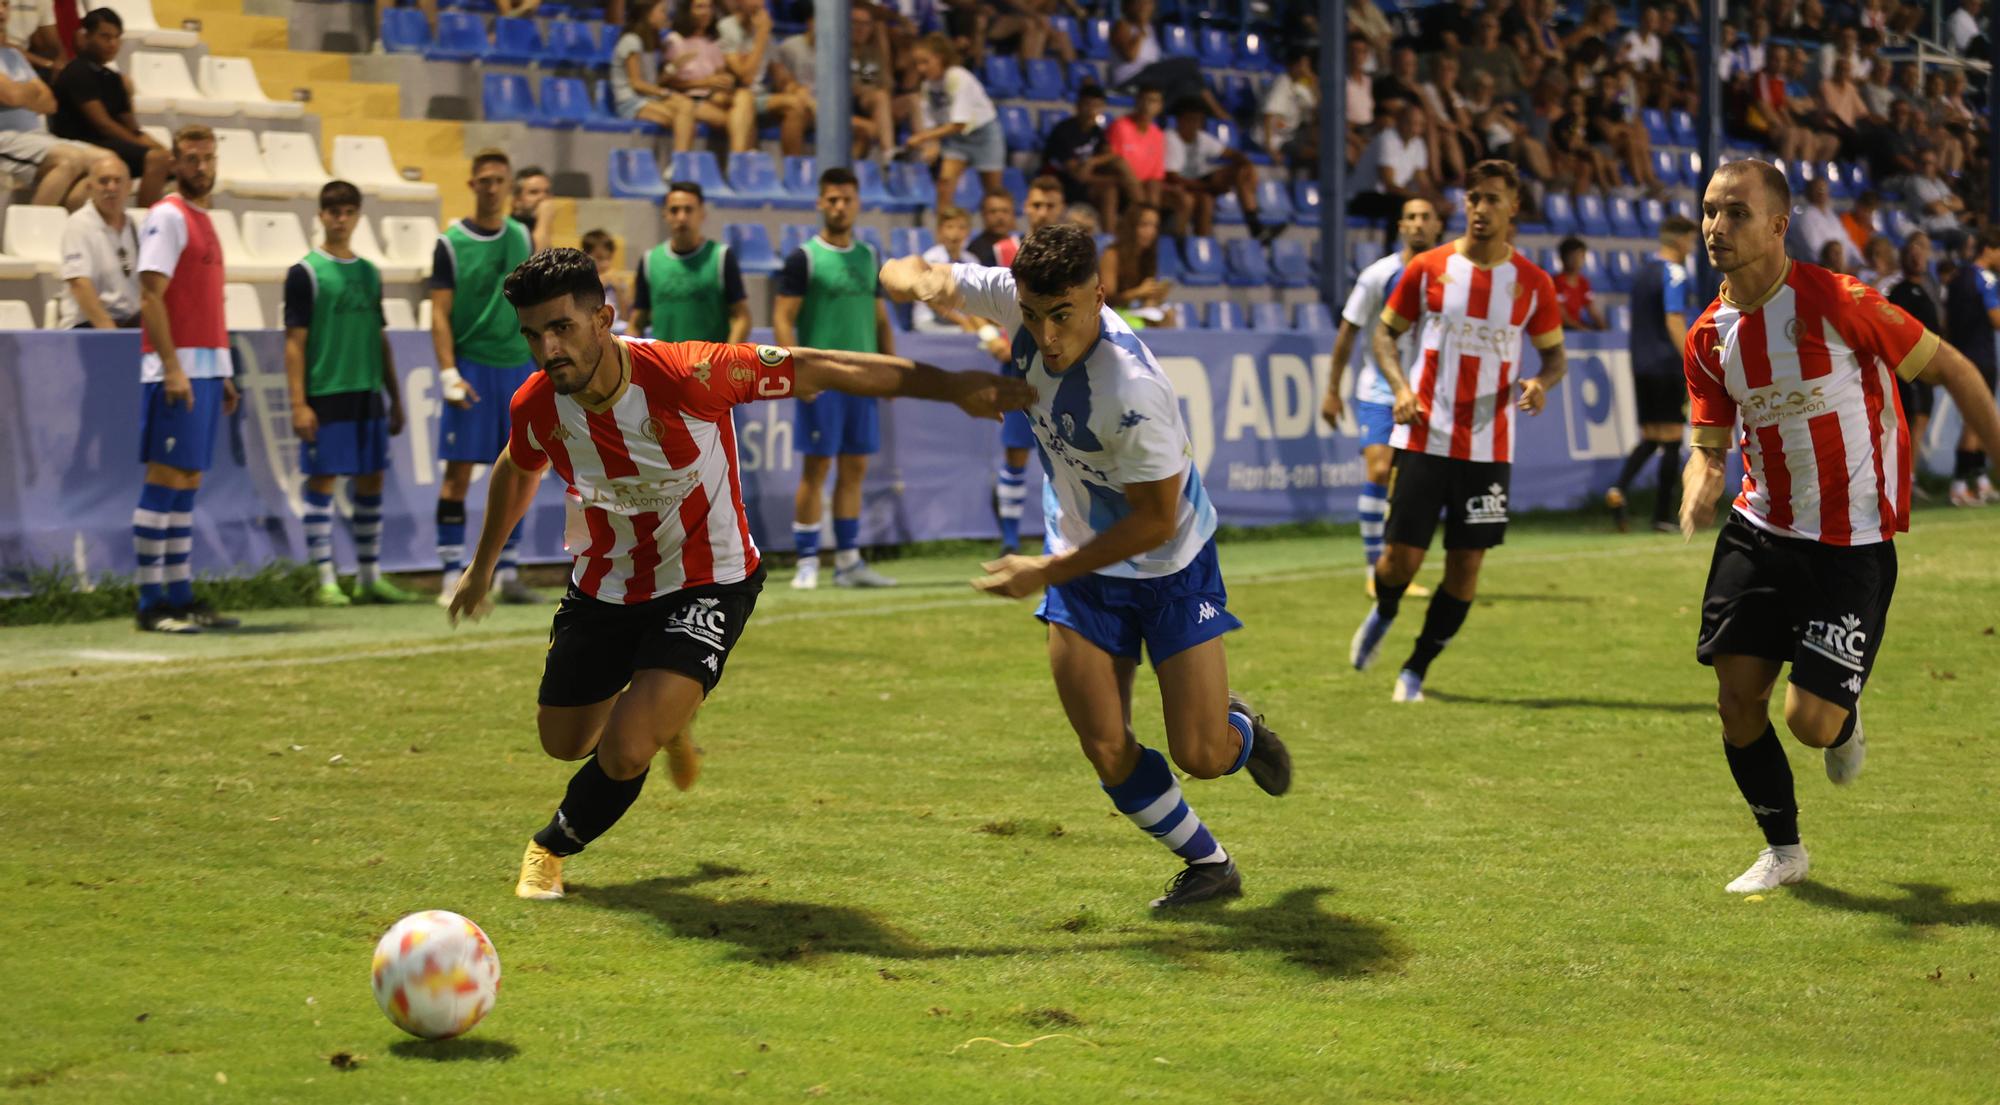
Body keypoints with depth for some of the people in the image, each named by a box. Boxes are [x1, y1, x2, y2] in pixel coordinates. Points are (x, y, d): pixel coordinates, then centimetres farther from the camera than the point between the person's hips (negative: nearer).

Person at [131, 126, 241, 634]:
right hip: (178, 370, -9)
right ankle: (152, 603, -6)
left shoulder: (203, 221, 18)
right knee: (164, 482, -7)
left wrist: (223, 372, 16)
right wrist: (172, 369, -21)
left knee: (188, 483, 9)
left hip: (206, 369, 9)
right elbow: (151, 296, -15)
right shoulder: (167, 216, -8)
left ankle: (181, 597, 12)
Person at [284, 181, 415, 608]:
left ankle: (370, 577, 16)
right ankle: (325, 581, -1)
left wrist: (395, 397, 15)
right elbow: (295, 342, -7)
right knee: (322, 482, -4)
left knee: (371, 482, 8)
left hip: (368, 396, 6)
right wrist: (299, 404, -13)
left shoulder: (369, 273, 14)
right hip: (325, 396, -6)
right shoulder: (305, 273, -3)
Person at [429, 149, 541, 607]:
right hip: (471, 366, -4)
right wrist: (449, 374, -15)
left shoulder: (522, 237, 10)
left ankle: (508, 574, 11)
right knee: (459, 470, -5)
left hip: (518, 367, 4)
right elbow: (439, 314, -6)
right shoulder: (451, 244, -3)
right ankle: (453, 576, -2)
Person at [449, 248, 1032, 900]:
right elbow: (517, 471, 9)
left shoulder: (687, 376, -32)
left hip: (708, 586, -5)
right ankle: (664, 712, 50)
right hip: (604, 590, 5)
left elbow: (820, 370, -22)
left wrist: (953, 387, -21)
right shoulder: (535, 409, -17)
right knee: (563, 743, 17)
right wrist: (483, 567, 24)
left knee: (623, 753, -19)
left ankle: (552, 848, 13)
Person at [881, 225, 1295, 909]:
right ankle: (1208, 865, 21)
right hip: (1081, 559, 5)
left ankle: (1241, 733, 32)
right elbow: (901, 275, -5)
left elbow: (1156, 520, -25)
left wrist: (1048, 572, -20)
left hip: (1170, 564, -5)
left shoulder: (1132, 390, -35)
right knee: (1106, 750, -2)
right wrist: (923, 281, -31)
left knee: (1200, 756, -6)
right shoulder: (1014, 297, -18)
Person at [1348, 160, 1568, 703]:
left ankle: (1415, 672, 14)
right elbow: (1385, 332, 10)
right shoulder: (1427, 268, 0)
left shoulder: (1533, 283, 2)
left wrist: (1541, 383, -12)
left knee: (1466, 564, -2)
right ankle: (1383, 613, 33)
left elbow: (1555, 355, 11)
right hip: (1424, 438, -1)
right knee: (1402, 555, -3)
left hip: (1489, 448, 1)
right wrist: (1400, 386, -8)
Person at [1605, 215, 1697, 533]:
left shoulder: (1642, 272, 14)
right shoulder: (1673, 274, -10)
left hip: (1641, 366, 7)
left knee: (1649, 438, 12)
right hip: (1667, 367, -7)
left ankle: (1618, 489, -11)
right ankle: (1663, 516, 1)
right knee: (1671, 440, 0)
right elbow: (1674, 322, -19)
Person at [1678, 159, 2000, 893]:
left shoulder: (1836, 303, -17)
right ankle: (1783, 850, 23)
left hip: (1853, 543, -5)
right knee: (1737, 700, 0)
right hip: (1761, 530, 5)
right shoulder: (1708, 337, 0)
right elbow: (1711, 443, 8)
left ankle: (1846, 725, 28)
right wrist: (1700, 486, -16)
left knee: (1811, 719, -11)